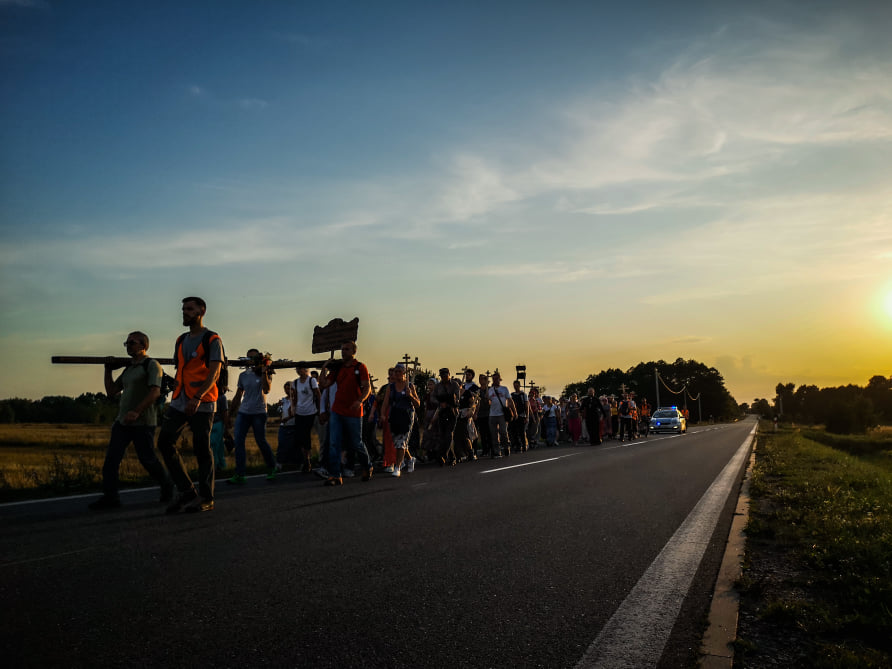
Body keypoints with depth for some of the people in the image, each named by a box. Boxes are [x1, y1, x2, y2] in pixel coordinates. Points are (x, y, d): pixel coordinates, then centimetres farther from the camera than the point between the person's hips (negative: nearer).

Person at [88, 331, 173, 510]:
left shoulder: (152, 365, -6)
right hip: (122, 422, 7)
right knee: (111, 458, -3)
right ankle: (110, 497, -1)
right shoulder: (128, 368, 19)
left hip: (143, 423, -7)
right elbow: (111, 392, 20)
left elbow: (155, 392, -18)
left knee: (147, 459, 1)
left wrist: (136, 411, -26)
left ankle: (167, 486, 23)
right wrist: (108, 370, 10)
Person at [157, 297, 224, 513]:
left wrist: (197, 398, -24)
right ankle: (187, 492, 5)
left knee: (202, 449, -3)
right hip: (180, 403, 7)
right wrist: (175, 400, 15)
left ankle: (206, 498, 8)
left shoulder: (212, 339, -3)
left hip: (202, 404, -7)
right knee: (165, 441, -3)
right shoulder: (181, 340, 19)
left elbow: (214, 373, -12)